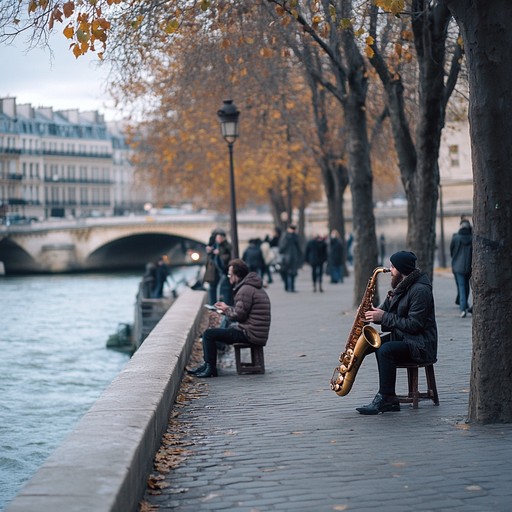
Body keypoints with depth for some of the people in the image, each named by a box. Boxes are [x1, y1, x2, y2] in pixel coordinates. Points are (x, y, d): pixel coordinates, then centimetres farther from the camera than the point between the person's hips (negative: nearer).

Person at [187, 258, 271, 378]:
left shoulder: (245, 290, -17)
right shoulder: (253, 287, 17)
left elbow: (239, 315, -18)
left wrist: (226, 309, 0)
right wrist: (227, 308, 11)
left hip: (250, 334, -11)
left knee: (208, 334, -8)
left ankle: (210, 369, -1)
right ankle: (207, 366, 26)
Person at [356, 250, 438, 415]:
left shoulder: (420, 290, -17)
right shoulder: (401, 286, 14)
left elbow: (414, 324, -22)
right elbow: (387, 310, 17)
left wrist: (384, 317, -20)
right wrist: (374, 312, -6)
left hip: (420, 345, -11)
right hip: (400, 337, 11)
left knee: (386, 350, -31)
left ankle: (385, 398, -22)